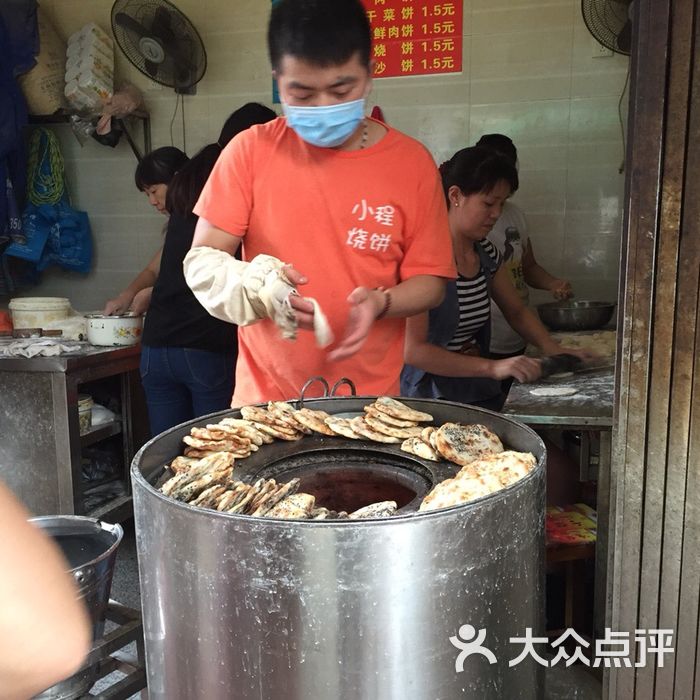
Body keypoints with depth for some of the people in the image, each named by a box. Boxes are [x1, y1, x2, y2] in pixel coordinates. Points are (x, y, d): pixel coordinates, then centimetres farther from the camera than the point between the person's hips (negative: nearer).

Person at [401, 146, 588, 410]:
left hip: (479, 393, 7)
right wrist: (492, 367, -23)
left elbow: (516, 311, 23)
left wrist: (552, 349, 5)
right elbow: (413, 350, -19)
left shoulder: (484, 251, 9)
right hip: (431, 396, -7)